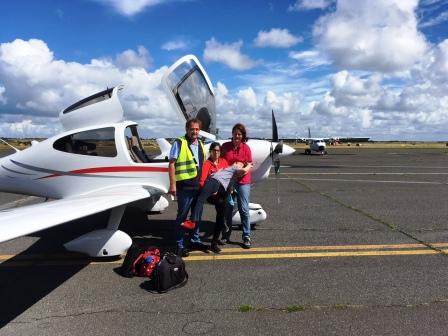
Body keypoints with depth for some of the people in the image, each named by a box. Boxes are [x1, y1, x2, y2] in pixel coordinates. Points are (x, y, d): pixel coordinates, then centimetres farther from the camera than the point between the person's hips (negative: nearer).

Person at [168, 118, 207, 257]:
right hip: (185, 186, -7)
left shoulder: (200, 144, 14)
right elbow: (171, 164, -12)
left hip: (199, 186, 7)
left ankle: (195, 240, 31)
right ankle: (179, 246, 11)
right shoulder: (179, 143, -8)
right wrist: (172, 184, -18)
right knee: (182, 216, 1)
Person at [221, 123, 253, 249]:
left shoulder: (246, 148, -2)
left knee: (244, 209, 0)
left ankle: (246, 237, 9)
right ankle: (226, 235, 20)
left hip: (242, 181, -1)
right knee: (227, 209, 6)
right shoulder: (225, 146, 2)